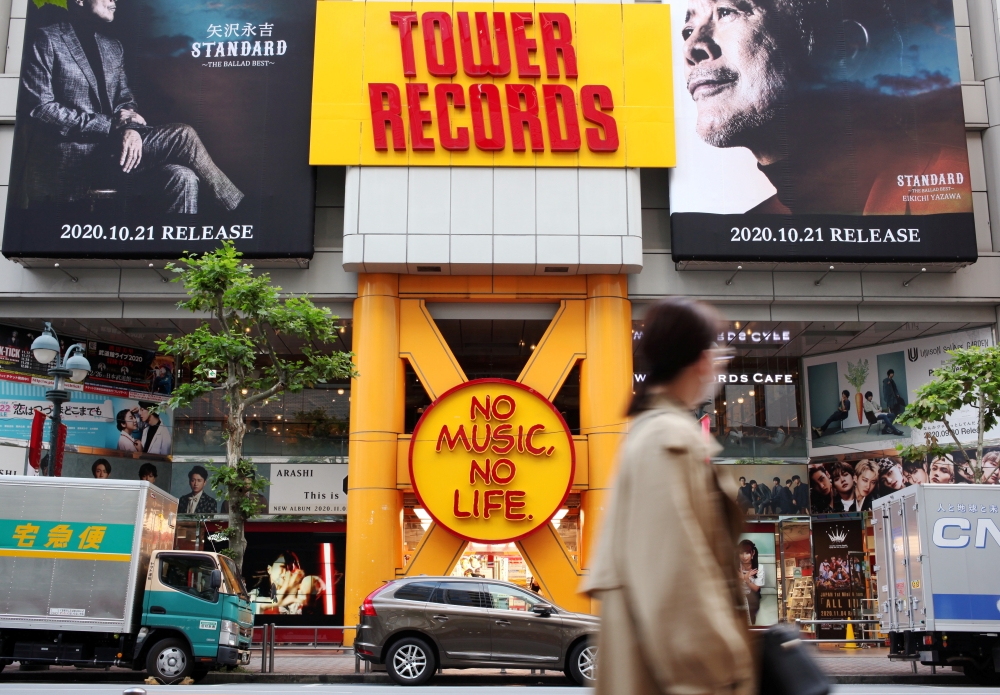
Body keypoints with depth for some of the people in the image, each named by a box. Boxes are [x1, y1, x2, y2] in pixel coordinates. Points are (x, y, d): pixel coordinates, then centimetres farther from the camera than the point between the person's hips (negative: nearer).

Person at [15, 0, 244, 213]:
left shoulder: (114, 47, 21)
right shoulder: (47, 41, 1)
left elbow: (125, 100, 19)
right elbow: (38, 108, -9)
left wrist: (130, 127, -8)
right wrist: (112, 125, -15)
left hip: (105, 150, 7)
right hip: (70, 157, -6)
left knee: (182, 178, -22)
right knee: (182, 135, -19)